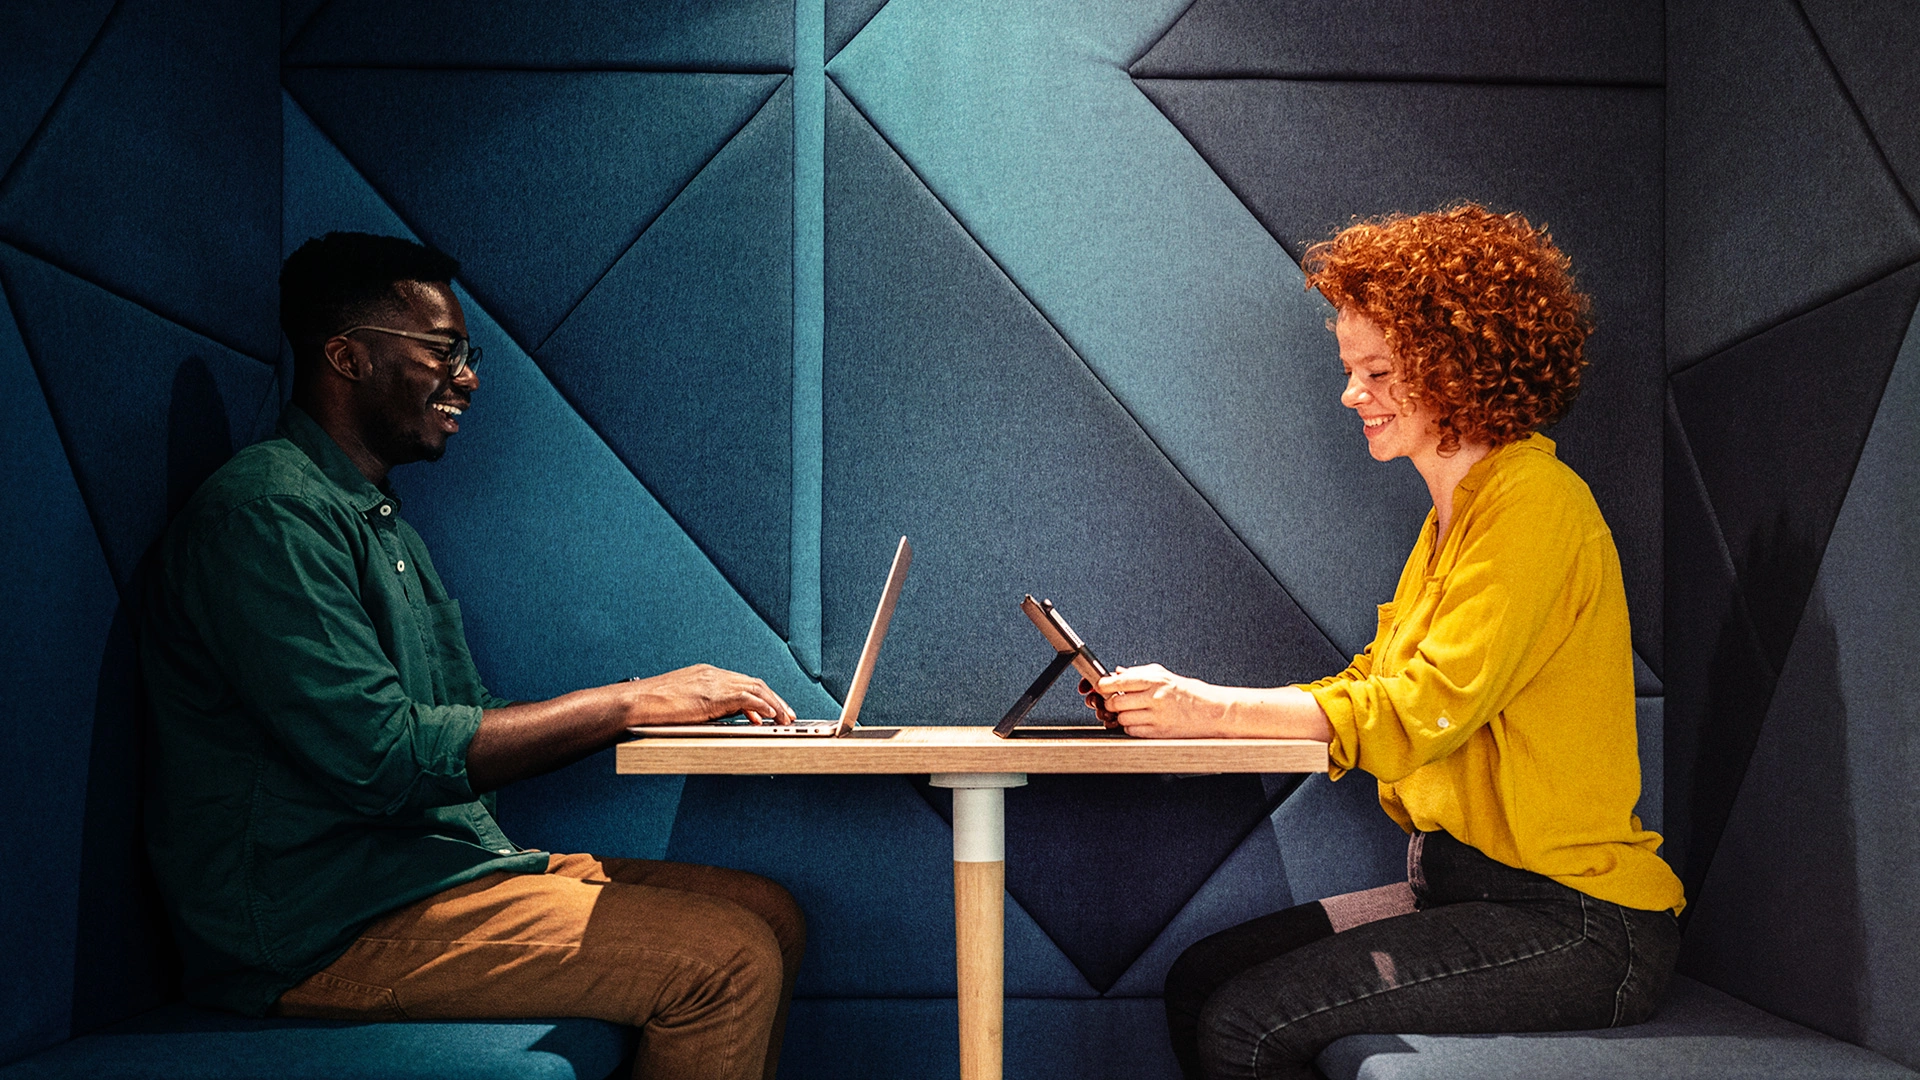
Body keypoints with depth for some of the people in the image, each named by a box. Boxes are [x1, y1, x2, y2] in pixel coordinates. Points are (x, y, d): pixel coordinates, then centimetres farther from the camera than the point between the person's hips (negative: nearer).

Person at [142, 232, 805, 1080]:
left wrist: (653, 705, 1)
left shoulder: (379, 521, 20)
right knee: (728, 959, -21)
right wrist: (629, 701, -17)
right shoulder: (267, 510, -13)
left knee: (766, 912, 2)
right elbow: (382, 758, -23)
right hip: (324, 927, -10)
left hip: (441, 866, 10)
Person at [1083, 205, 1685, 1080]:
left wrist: (1215, 711, -22)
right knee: (1199, 980, 1)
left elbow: (1420, 712, -22)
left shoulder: (1533, 503, -15)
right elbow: (1367, 690, 10)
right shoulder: (1455, 514, 14)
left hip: (1573, 924, -8)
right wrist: (1177, 706, -1)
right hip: (1465, 887, 9)